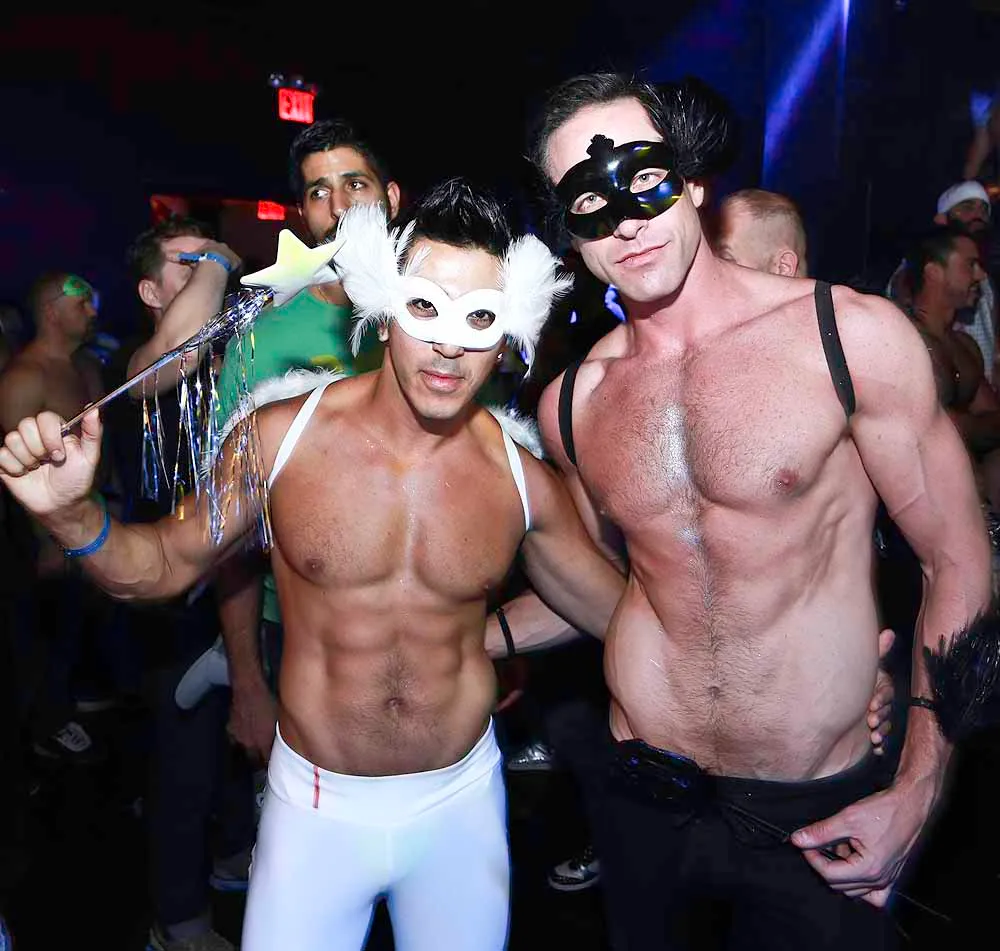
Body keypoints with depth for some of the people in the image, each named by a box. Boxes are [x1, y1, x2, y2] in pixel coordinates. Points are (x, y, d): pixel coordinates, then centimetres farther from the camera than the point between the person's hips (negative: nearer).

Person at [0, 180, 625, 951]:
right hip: (314, 805, 0)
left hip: (461, 802, 1)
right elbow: (166, 563, -2)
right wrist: (72, 515, -18)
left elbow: (621, 611, 2)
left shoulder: (523, 480, -12)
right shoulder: (281, 437, -14)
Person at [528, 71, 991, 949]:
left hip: (819, 818, -3)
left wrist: (915, 798, -7)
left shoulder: (853, 337, -14)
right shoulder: (572, 402, -3)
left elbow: (959, 564, -7)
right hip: (645, 801, 4)